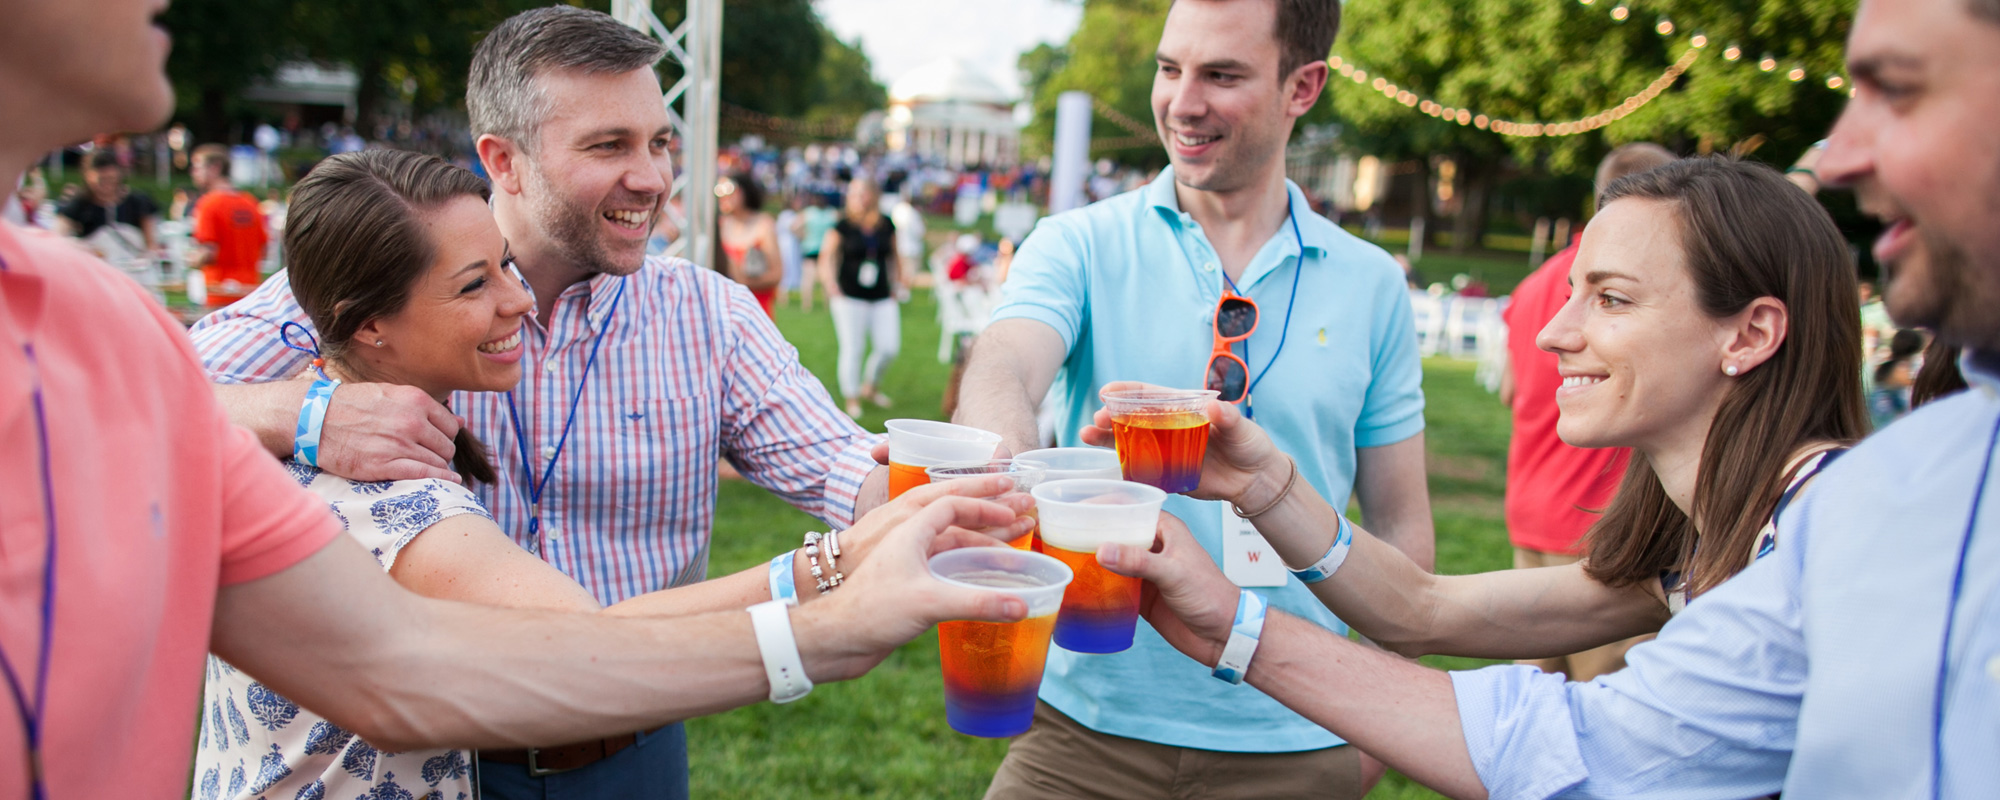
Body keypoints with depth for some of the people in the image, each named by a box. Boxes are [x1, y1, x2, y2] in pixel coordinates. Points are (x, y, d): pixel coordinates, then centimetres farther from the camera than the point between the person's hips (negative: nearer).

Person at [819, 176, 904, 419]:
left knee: (889, 347, -1)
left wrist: (898, 282, 13)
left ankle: (870, 388, 26)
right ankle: (852, 399, 11)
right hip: (850, 298, -3)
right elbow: (826, 256, -1)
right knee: (853, 348, -4)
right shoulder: (842, 226, -4)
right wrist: (830, 286, -12)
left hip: (883, 298, 3)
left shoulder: (887, 225, 6)